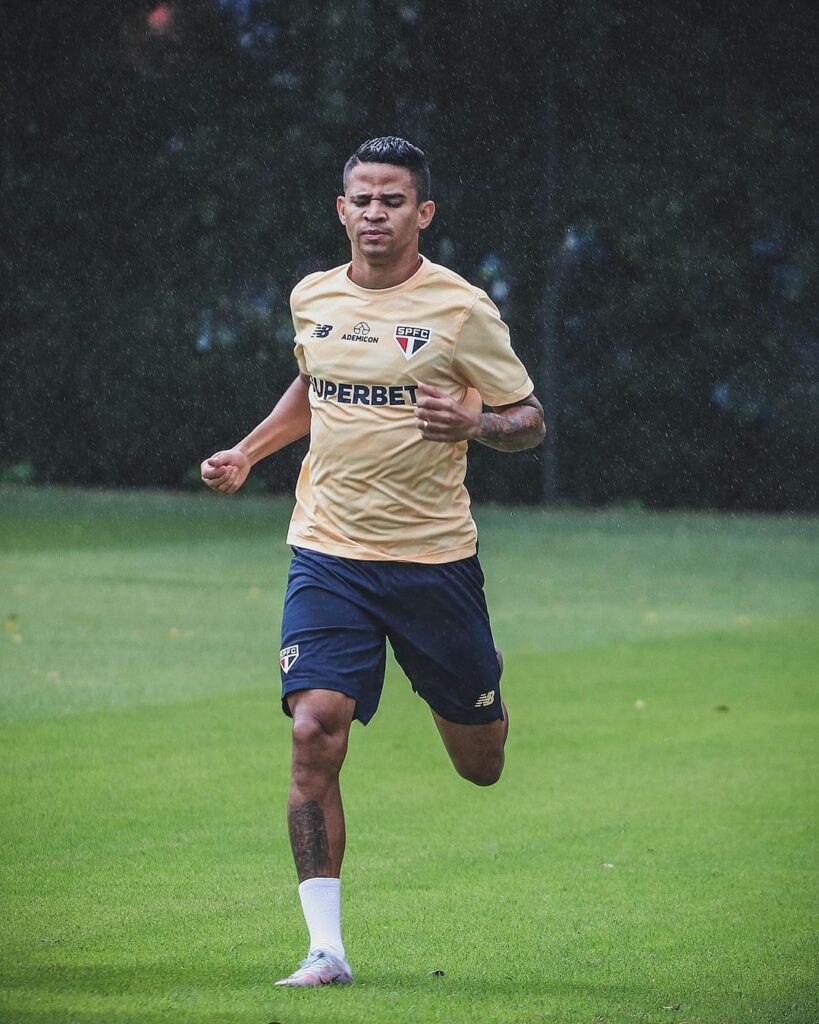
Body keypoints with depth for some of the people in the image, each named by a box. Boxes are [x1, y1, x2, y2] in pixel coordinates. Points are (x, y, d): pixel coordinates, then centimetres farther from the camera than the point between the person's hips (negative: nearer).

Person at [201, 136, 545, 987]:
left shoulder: (461, 309, -8)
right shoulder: (312, 298, 6)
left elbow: (529, 420, -3)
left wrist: (473, 423, -23)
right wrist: (248, 453, 16)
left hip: (434, 558, -2)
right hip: (328, 553, 2)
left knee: (479, 762, 9)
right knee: (314, 734, -16)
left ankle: (478, 714, 49)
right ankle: (325, 947, -11)